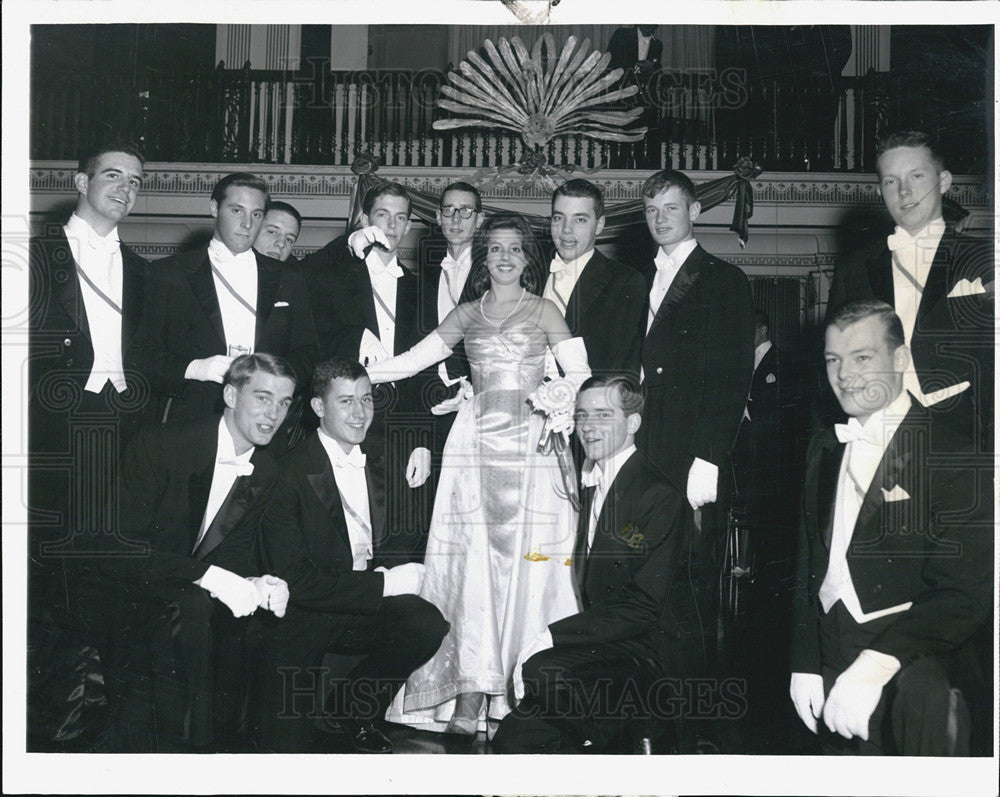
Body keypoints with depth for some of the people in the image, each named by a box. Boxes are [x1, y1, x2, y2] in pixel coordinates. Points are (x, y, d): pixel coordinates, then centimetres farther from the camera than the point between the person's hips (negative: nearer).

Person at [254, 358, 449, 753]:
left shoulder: (377, 465, 8)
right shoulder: (289, 472, -14)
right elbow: (293, 580, -20)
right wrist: (383, 584, -21)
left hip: (364, 611, 6)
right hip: (297, 619, -5)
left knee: (428, 623, -23)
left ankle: (351, 708, 2)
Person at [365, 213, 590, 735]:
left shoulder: (544, 311, 10)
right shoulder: (466, 315, 17)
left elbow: (579, 375, 3)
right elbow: (412, 360, 14)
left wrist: (561, 407, -17)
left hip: (530, 443, -2)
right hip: (475, 440, 2)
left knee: (527, 565, -6)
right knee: (473, 564, -5)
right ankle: (472, 694, -4)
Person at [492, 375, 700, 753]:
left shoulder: (659, 495, -14)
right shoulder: (593, 487, 15)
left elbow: (645, 608, -19)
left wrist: (552, 636, -21)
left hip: (651, 649, -8)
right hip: (605, 644, 8)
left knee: (544, 671, -30)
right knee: (513, 738, -6)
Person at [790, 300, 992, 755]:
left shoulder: (953, 453, -6)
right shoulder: (825, 449, 16)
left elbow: (966, 593, -13)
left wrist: (875, 665, -23)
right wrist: (805, 662, 8)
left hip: (907, 651, -6)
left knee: (922, 699, -37)